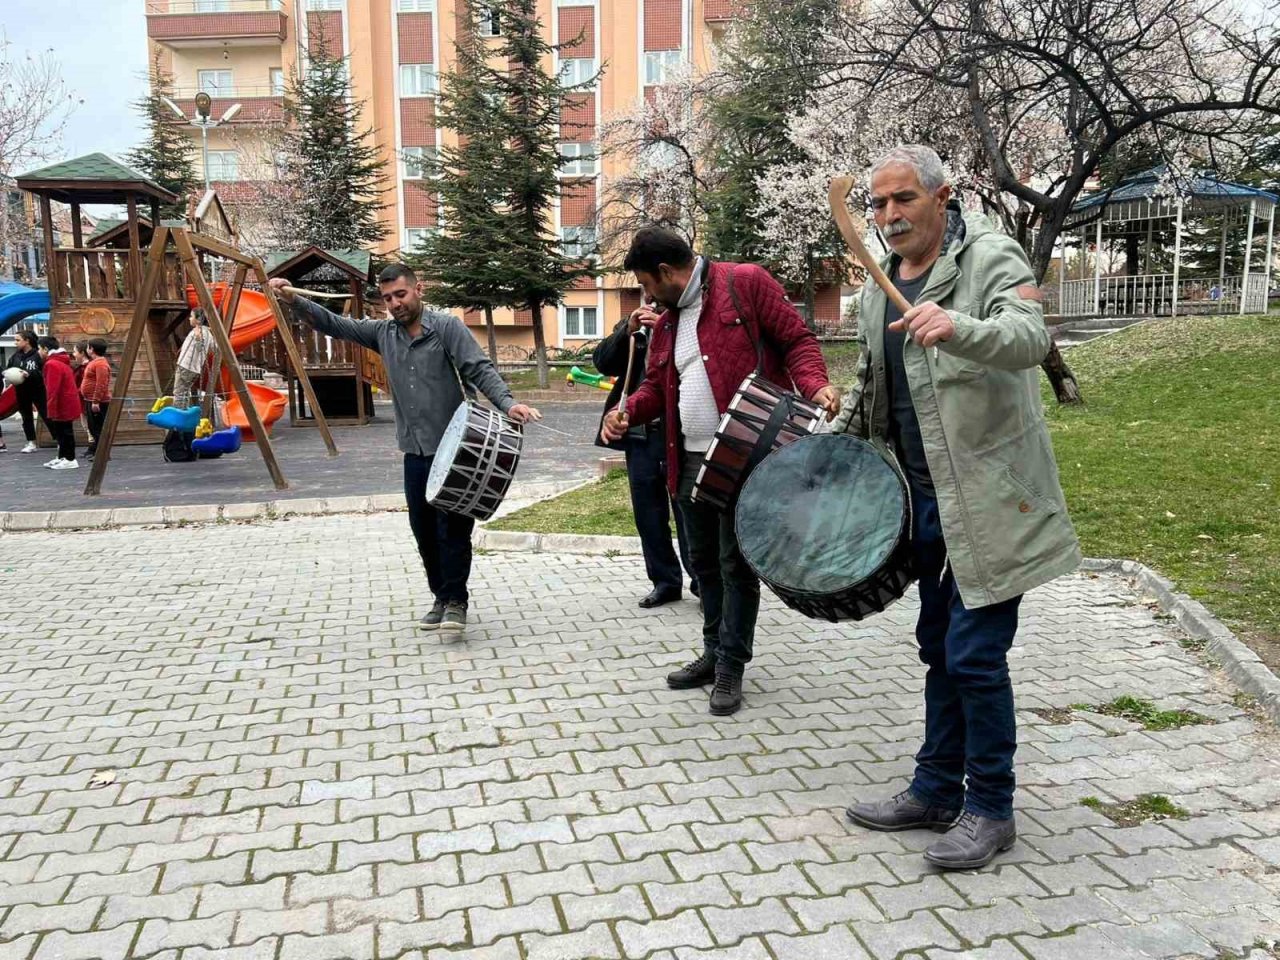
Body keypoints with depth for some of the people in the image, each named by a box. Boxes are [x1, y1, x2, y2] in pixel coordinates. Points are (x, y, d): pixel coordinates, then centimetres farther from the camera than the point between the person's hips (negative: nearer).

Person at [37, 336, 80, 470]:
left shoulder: (52, 364, -17)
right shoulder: (62, 362, 15)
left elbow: (53, 389, -22)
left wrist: (51, 409, -20)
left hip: (62, 405, -10)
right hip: (67, 404, 10)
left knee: (64, 432, -5)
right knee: (62, 431, 15)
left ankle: (70, 460, -1)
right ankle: (61, 457, 23)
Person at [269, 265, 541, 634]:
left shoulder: (446, 326, -5)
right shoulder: (383, 333, 11)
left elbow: (480, 370, -12)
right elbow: (334, 324, 13)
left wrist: (508, 403, -27)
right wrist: (294, 300, 0)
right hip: (415, 452, 5)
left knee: (452, 526, -6)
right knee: (423, 529, 8)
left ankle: (455, 601, 3)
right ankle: (441, 598, 20)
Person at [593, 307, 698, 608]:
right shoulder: (631, 325, 13)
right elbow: (603, 362, 2)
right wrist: (627, 332, -12)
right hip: (639, 434, 4)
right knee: (648, 514, 9)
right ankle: (665, 581, 21)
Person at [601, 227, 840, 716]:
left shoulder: (746, 284, -4)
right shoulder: (665, 321, 16)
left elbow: (797, 340, -5)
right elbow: (656, 385, 18)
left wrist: (814, 386, -23)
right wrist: (628, 411, -2)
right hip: (690, 460, 7)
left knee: (736, 564, 0)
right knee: (704, 562, 15)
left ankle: (731, 667, 13)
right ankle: (714, 652, 31)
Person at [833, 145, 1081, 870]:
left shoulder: (990, 258, -9)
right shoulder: (882, 284, 13)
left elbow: (1030, 337, -29)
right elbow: (870, 384, 26)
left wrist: (956, 328, -47)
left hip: (990, 499, -7)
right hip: (929, 499, 8)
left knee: (975, 654, -4)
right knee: (939, 648, 15)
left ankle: (990, 809, 14)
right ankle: (936, 791, 29)